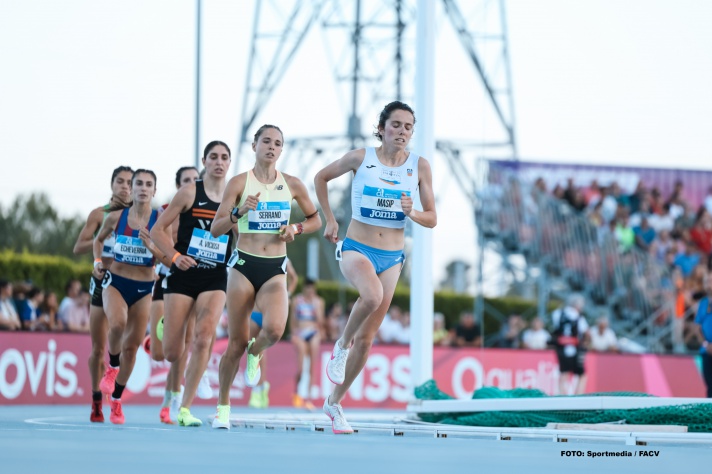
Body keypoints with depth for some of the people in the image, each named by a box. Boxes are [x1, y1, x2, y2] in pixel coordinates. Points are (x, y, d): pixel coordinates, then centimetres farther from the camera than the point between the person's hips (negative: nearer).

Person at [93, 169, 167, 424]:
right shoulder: (116, 217, -2)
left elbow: (170, 261, -5)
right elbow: (98, 240, 18)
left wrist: (151, 247, -21)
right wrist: (98, 262, 1)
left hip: (144, 288, 1)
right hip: (115, 281, -1)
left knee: (131, 346, 5)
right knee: (118, 323, -32)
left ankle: (116, 401, 22)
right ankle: (112, 367, -4)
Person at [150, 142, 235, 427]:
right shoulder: (189, 193, -2)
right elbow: (157, 230, -1)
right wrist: (175, 256, -15)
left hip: (216, 278, 1)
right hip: (183, 275, -1)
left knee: (204, 336, -21)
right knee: (171, 355, -1)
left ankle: (185, 409, -12)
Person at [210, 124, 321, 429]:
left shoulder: (292, 185, 6)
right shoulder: (239, 183, -1)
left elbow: (315, 219, 18)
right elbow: (215, 229, -2)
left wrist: (296, 229, -2)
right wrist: (239, 212, -19)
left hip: (275, 270, 1)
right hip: (244, 266, -1)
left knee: (275, 328, -25)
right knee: (236, 343, 0)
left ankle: (255, 354, 12)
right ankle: (222, 406, 17)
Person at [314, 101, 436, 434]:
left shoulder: (419, 166, -1)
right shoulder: (361, 158, -5)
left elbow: (432, 219, 4)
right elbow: (321, 177, 12)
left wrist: (412, 213, -17)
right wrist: (329, 219, 8)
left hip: (391, 257, 3)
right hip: (356, 248, -3)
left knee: (366, 338, 4)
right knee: (372, 295, -37)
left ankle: (334, 403, 20)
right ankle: (341, 345, -10)